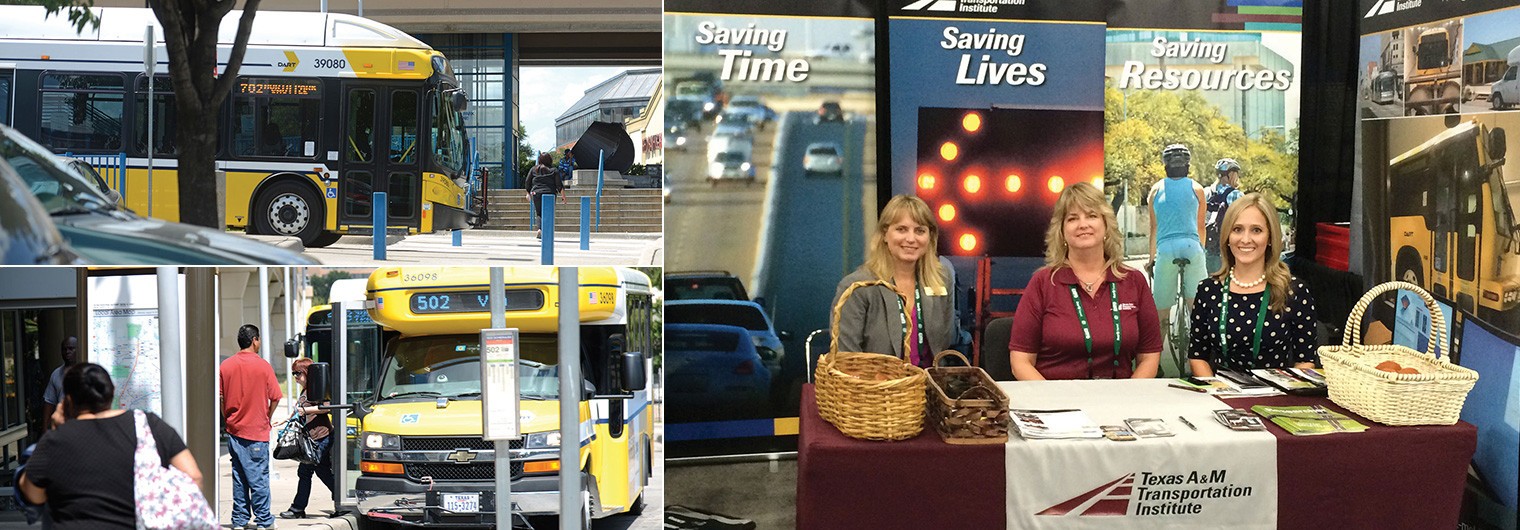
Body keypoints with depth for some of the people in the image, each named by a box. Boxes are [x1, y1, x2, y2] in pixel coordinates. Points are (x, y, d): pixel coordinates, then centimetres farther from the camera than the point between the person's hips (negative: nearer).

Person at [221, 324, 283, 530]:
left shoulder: (225, 366, 3)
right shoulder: (262, 365, -8)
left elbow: (220, 397, 6)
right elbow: (275, 398, -6)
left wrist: (228, 419, 17)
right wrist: (267, 419, 10)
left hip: (234, 430, 5)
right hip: (257, 430, -5)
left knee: (239, 477, 11)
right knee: (259, 477, 0)